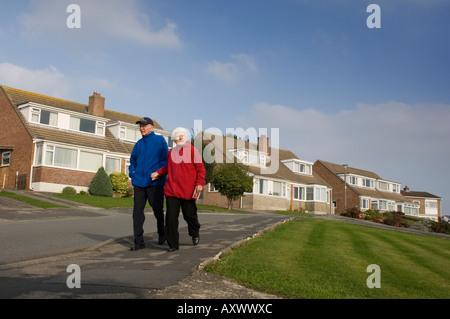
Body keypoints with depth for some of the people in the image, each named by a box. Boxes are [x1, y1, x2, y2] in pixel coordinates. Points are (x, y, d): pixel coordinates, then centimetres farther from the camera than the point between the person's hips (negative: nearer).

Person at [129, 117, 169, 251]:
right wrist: (132, 173, 7)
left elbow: (165, 159, -3)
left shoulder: (160, 140, 1)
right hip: (139, 182, 5)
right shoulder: (139, 144, 16)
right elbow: (133, 160, 24)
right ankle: (139, 241, 3)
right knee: (137, 210, -1)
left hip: (154, 182, -4)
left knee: (157, 209, 5)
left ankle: (162, 233, 32)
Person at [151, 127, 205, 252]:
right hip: (172, 189, 3)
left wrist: (200, 183, -13)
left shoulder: (192, 150, 0)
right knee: (171, 217, -4)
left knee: (189, 214, 8)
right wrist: (158, 172, 10)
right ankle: (173, 244, 7)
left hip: (187, 190, -3)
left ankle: (195, 233, 40)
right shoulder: (171, 152, 13)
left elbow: (200, 168, -2)